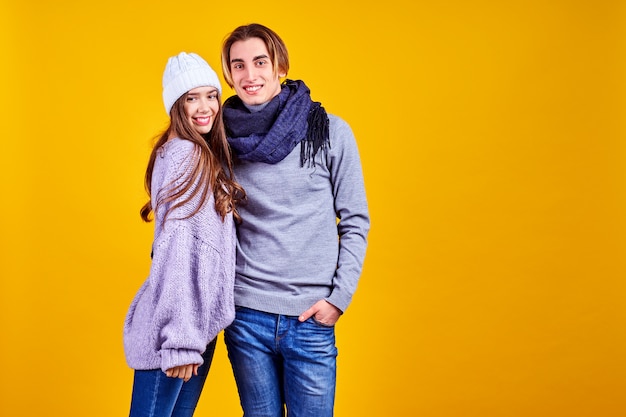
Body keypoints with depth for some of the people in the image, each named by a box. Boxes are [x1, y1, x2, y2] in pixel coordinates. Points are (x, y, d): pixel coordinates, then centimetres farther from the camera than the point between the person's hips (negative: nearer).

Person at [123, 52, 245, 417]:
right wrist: (181, 338, -24)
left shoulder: (209, 155, 14)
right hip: (175, 323, -9)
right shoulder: (183, 155, -14)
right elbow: (178, 249, -21)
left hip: (200, 320, 9)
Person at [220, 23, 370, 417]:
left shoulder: (330, 132, -3)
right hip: (245, 315, 2)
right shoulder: (224, 138, 3)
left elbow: (355, 222, 0)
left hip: (311, 318, -2)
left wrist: (339, 297, -6)